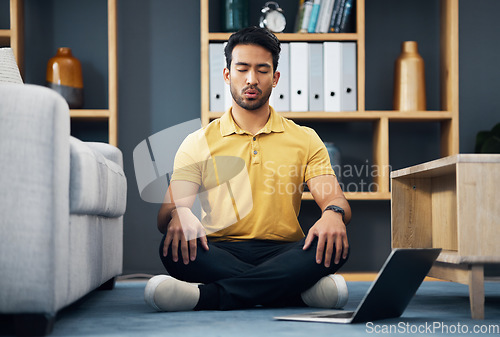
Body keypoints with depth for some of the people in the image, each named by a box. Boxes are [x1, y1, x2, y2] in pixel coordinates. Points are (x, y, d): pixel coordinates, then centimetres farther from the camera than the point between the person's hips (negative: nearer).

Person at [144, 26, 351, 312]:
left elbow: (333, 196, 4)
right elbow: (167, 213, 2)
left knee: (334, 244, -30)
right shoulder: (198, 143, 12)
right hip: (221, 254, 0)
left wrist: (333, 213, -24)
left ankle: (210, 296, -39)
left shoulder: (305, 140, 15)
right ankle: (304, 290, -35)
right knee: (176, 244, -32)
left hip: (283, 254, 1)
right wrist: (180, 214, -25)